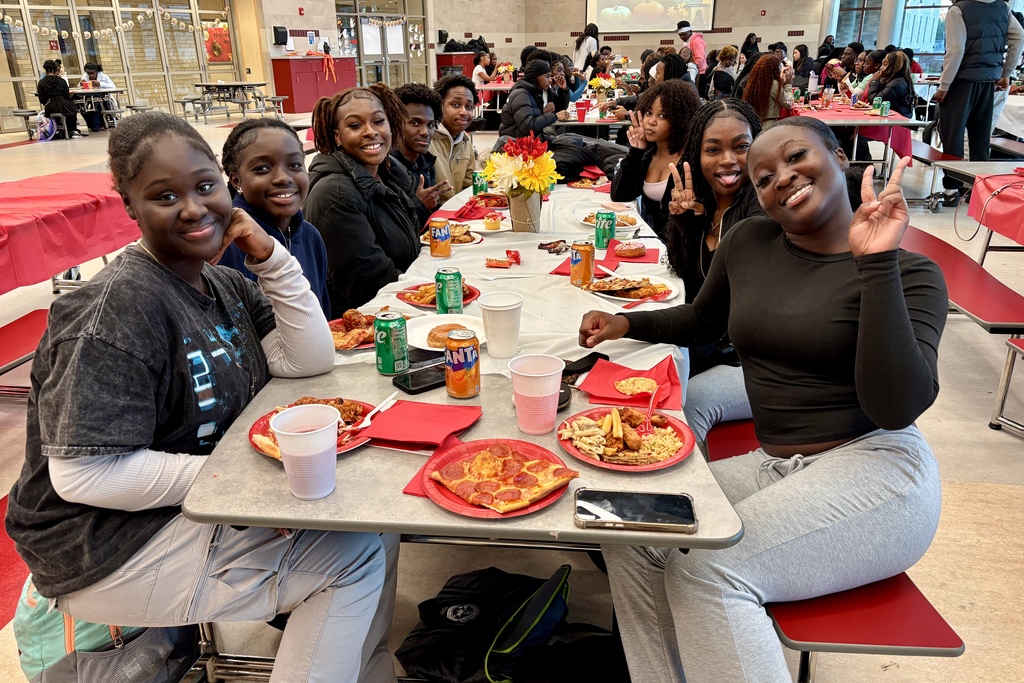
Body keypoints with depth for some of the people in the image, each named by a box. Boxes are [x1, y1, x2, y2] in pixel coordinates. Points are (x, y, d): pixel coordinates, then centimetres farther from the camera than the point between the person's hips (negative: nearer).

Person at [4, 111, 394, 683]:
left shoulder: (224, 283, 4)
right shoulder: (119, 308, -22)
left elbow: (310, 361, -3)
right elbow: (83, 474, -25)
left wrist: (272, 256, -11)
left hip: (195, 510, 9)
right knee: (354, 554, -12)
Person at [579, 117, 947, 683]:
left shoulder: (909, 274, -6)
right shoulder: (747, 242, 9)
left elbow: (898, 406, -20)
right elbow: (700, 321, 27)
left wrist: (876, 262, -23)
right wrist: (628, 323, 9)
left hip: (873, 469, -5)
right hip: (771, 467, 6)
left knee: (707, 565, -27)